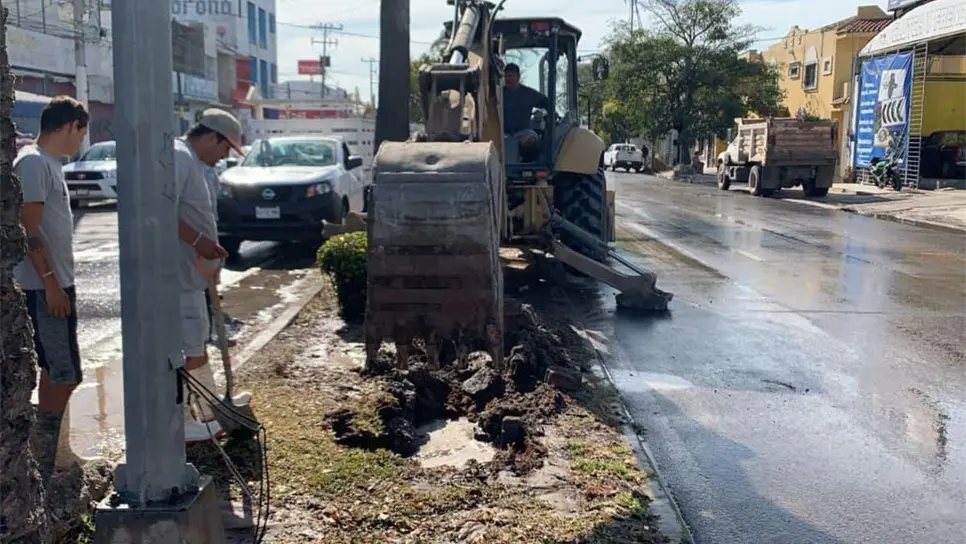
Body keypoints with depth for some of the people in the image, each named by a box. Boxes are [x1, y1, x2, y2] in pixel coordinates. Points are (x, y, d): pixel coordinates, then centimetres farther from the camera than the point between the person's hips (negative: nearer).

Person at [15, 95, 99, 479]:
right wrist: (50, 281, -23)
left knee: (56, 371, 14)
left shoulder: (48, 163, 16)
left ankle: (55, 453, 23)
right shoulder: (33, 162, -14)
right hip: (44, 287, -10)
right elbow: (29, 228, -21)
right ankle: (44, 458, -1)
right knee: (65, 374, -9)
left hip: (56, 283, 10)